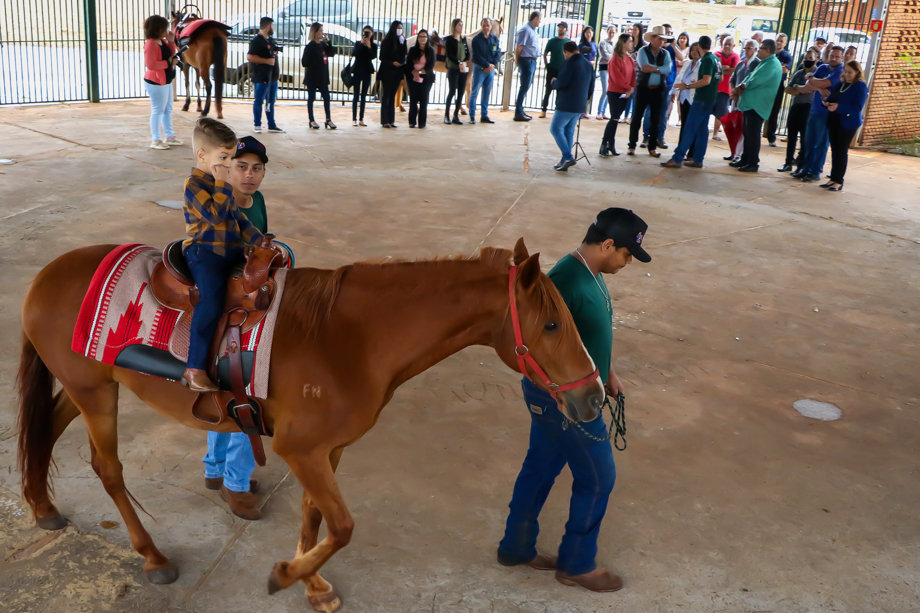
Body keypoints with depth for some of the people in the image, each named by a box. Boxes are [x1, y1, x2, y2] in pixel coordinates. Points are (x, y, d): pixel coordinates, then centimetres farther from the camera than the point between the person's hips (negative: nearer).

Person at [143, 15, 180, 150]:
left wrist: (171, 42, 4)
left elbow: (170, 54, 19)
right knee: (158, 111, -3)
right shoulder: (151, 44, -20)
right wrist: (168, 62, -21)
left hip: (166, 81, 10)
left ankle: (169, 136, 30)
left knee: (168, 109, 18)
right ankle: (155, 140, 5)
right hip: (156, 83, -10)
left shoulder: (162, 41, 8)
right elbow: (151, 64, -27)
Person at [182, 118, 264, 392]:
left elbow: (236, 217, 21)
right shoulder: (194, 184, -11)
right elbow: (215, 215, -25)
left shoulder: (221, 182, 16)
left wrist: (259, 241, 12)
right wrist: (222, 184, -19)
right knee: (212, 298, -28)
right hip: (204, 254, -9)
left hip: (231, 251, 9)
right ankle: (194, 369, -25)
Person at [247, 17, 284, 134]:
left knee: (271, 102, 13)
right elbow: (249, 57, -21)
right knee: (259, 101, 0)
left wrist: (278, 70, 19)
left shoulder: (271, 40, 16)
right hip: (261, 77, -9)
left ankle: (272, 125, 19)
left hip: (272, 77, 9)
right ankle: (257, 125, 8)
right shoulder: (256, 40, -12)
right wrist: (266, 61, -21)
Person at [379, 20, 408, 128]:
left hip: (398, 71, 4)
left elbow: (405, 54, 1)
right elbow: (382, 57, -5)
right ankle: (385, 121, 0)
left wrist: (403, 43, -9)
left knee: (392, 95, 8)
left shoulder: (401, 40, 10)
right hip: (387, 71, -4)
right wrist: (392, 62, -19)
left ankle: (391, 120, 10)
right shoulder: (386, 41, -3)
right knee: (386, 95, -1)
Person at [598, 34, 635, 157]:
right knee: (614, 118, -9)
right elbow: (617, 77, -16)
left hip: (625, 93, 7)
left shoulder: (629, 58, 12)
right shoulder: (616, 58, -12)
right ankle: (604, 145, -5)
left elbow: (632, 74, 10)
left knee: (615, 119, 8)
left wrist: (631, 88, -5)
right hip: (615, 92, -7)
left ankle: (611, 144, 12)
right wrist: (628, 87, -9)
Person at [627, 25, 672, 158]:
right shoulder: (643, 51, -1)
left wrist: (653, 68, -17)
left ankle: (652, 147, 13)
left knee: (655, 119, 6)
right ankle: (632, 146, 8)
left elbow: (667, 69, -9)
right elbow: (644, 66, -18)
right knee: (637, 117, 0)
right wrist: (659, 68, -11)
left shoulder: (665, 54, 8)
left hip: (658, 90, 3)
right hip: (643, 88, -3)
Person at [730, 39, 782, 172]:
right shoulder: (764, 63, 18)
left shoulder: (772, 65, -16)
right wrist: (738, 89, -3)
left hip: (757, 106, -10)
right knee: (748, 133, 14)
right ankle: (745, 160, 23)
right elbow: (750, 78, 15)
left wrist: (741, 86, -4)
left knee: (752, 134, -6)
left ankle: (753, 163, -1)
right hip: (750, 104, 10)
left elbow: (754, 82, -22)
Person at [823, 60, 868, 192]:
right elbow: (831, 97, 17)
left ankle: (839, 182, 1)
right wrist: (827, 103, -7)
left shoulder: (860, 86, -6)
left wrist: (838, 107, -25)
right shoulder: (840, 84, 13)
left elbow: (857, 107, -15)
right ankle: (833, 179, 14)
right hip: (834, 120, 6)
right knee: (835, 150, 8)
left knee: (842, 151, -4)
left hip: (848, 123, -6)